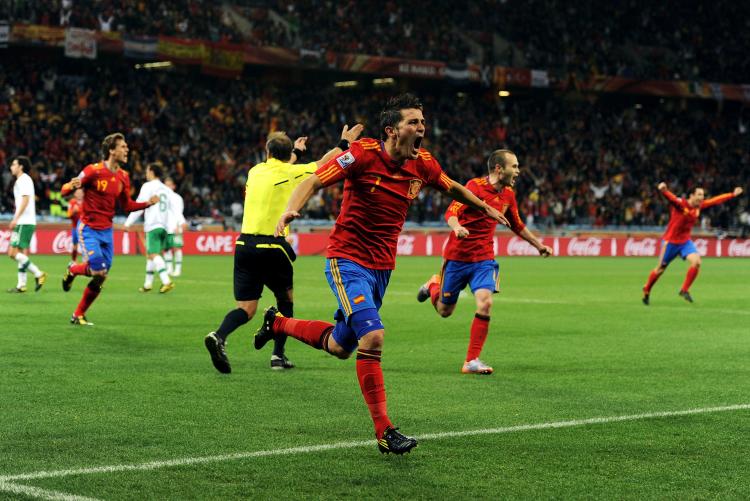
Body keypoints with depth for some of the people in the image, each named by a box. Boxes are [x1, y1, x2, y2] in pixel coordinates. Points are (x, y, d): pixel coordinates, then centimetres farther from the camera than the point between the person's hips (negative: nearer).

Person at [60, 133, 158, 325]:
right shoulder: (93, 170, -14)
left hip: (107, 230, 6)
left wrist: (148, 203, -1)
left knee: (100, 278, 3)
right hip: (89, 228, -6)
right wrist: (71, 186, -35)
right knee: (99, 271, -18)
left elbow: (127, 206, 14)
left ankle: (79, 315, 19)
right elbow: (64, 191, -11)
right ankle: (73, 270, 16)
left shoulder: (123, 176, 5)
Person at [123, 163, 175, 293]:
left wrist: (128, 223, -3)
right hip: (164, 226, 7)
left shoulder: (148, 186, -3)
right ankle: (148, 284, 19)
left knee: (154, 255, -13)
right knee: (150, 254, 16)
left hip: (152, 225, -7)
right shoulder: (166, 189, 18)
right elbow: (171, 210, 16)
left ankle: (167, 281, -28)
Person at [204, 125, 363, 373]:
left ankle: (219, 336, -26)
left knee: (246, 309, 2)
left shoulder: (255, 171, 14)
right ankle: (278, 355, 16)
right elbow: (322, 164, 12)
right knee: (285, 300, 19)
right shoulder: (290, 172, -1)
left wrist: (295, 152, 51)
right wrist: (344, 143, 26)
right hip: (272, 247, -4)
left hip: (244, 244, 4)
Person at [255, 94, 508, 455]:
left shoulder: (423, 164, 0)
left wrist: (486, 208, 29)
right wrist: (292, 209, -36)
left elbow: (452, 188, 21)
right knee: (372, 336, -23)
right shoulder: (364, 154, -17)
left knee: (339, 347, 15)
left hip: (382, 267, 7)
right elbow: (313, 181, -18)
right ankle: (384, 432, -15)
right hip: (347, 261, -7)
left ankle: (278, 324, 42)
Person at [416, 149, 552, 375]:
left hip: (484, 259, 4)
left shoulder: (508, 195, 6)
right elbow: (452, 212, -25)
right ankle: (434, 285, 45)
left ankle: (472, 361, -11)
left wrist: (538, 245, 25)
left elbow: (517, 225, 23)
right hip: (457, 256, -4)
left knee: (485, 304, -19)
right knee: (444, 310, 9)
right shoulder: (475, 186, -14)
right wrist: (457, 227, -46)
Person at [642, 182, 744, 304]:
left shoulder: (699, 206, -2)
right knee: (660, 269, 6)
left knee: (696, 262, -18)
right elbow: (671, 198, -43)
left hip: (685, 241, 5)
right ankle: (646, 291, 30)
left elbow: (715, 200, 10)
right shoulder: (680, 204, -22)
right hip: (670, 241, -5)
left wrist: (733, 194, 14)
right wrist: (663, 190, -66)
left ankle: (684, 290, -2)